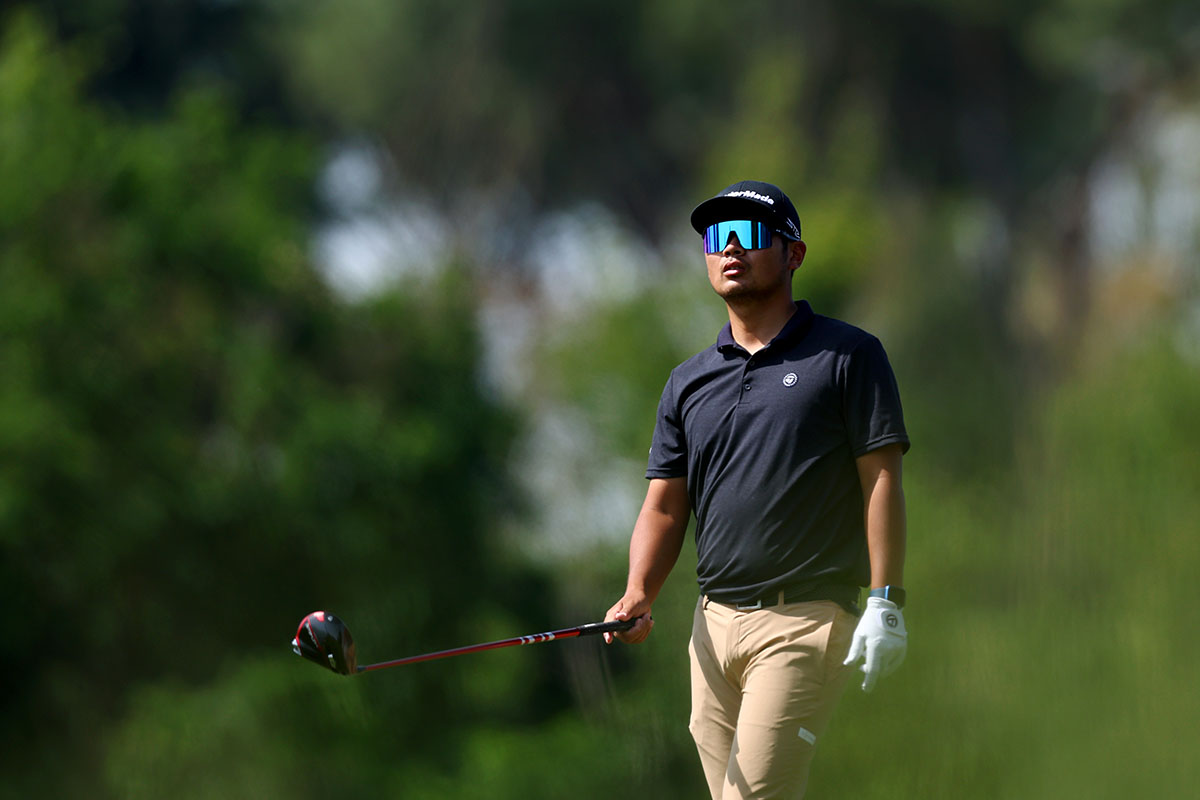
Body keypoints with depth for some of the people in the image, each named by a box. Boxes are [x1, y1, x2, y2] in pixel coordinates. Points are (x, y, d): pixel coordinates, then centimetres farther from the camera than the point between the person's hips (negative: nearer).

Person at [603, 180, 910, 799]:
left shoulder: (847, 355, 0)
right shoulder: (688, 382, 16)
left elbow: (881, 480, -4)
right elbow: (664, 507, 14)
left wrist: (886, 603, -12)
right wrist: (638, 595, -4)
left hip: (806, 622, -6)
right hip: (714, 625, 6)